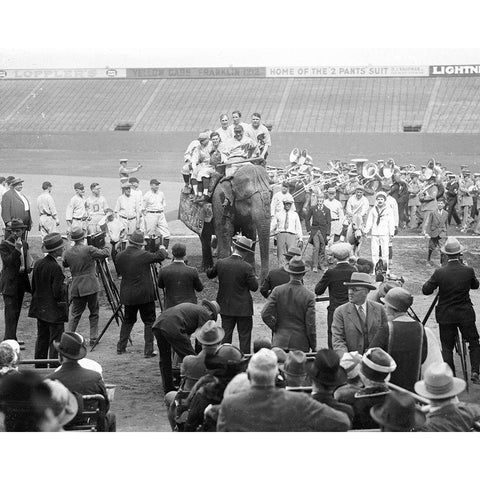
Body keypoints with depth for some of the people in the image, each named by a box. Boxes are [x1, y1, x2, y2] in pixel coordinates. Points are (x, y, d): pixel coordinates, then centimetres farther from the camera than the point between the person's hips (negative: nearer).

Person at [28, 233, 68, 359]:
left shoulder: (38, 264, 2)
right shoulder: (56, 268, -20)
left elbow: (33, 287, 9)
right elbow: (58, 293, -20)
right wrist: (65, 284, -3)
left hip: (40, 309, 8)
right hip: (55, 311, -8)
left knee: (41, 338, 15)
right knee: (55, 340, 0)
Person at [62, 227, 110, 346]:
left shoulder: (68, 253, 3)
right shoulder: (89, 250, -11)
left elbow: (64, 265, 19)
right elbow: (105, 253, -11)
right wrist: (106, 246, 9)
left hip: (76, 288, 3)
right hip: (91, 286, -3)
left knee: (75, 314, 9)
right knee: (94, 313, 8)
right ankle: (93, 338, 8)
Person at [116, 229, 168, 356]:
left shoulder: (120, 256, -2)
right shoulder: (143, 255, -17)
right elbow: (160, 256, -6)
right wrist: (162, 249, 17)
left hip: (127, 296, 5)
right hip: (145, 295, -5)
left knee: (128, 320, 20)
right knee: (149, 321, 5)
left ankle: (121, 347, 21)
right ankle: (148, 350, 1)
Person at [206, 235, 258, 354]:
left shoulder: (220, 263, -6)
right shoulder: (246, 267, -18)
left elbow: (209, 274, 11)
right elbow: (254, 287, -12)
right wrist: (254, 277, 5)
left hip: (226, 307, 4)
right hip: (243, 309, -4)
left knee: (226, 336, 13)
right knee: (244, 337, 6)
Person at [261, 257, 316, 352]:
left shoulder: (277, 291, -3)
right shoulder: (309, 296, -7)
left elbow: (265, 315, -6)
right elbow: (310, 324, -6)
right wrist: (314, 347, 5)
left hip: (280, 342, 1)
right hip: (301, 344, -1)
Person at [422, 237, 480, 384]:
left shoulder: (440, 273, -14)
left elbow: (425, 290, -8)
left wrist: (432, 280, 10)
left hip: (446, 316, 0)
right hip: (466, 315, 0)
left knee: (447, 347, 8)